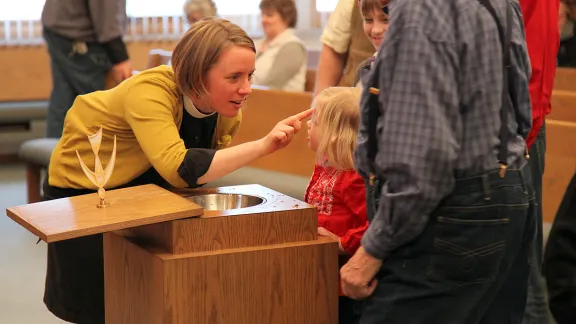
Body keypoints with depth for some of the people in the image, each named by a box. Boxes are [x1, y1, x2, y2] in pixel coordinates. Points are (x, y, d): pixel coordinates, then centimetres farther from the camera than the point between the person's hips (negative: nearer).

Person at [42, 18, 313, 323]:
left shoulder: (227, 108, -19)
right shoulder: (149, 92, -39)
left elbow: (194, 173, -5)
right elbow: (179, 169, -52)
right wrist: (262, 146, -56)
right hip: (83, 182, -5)